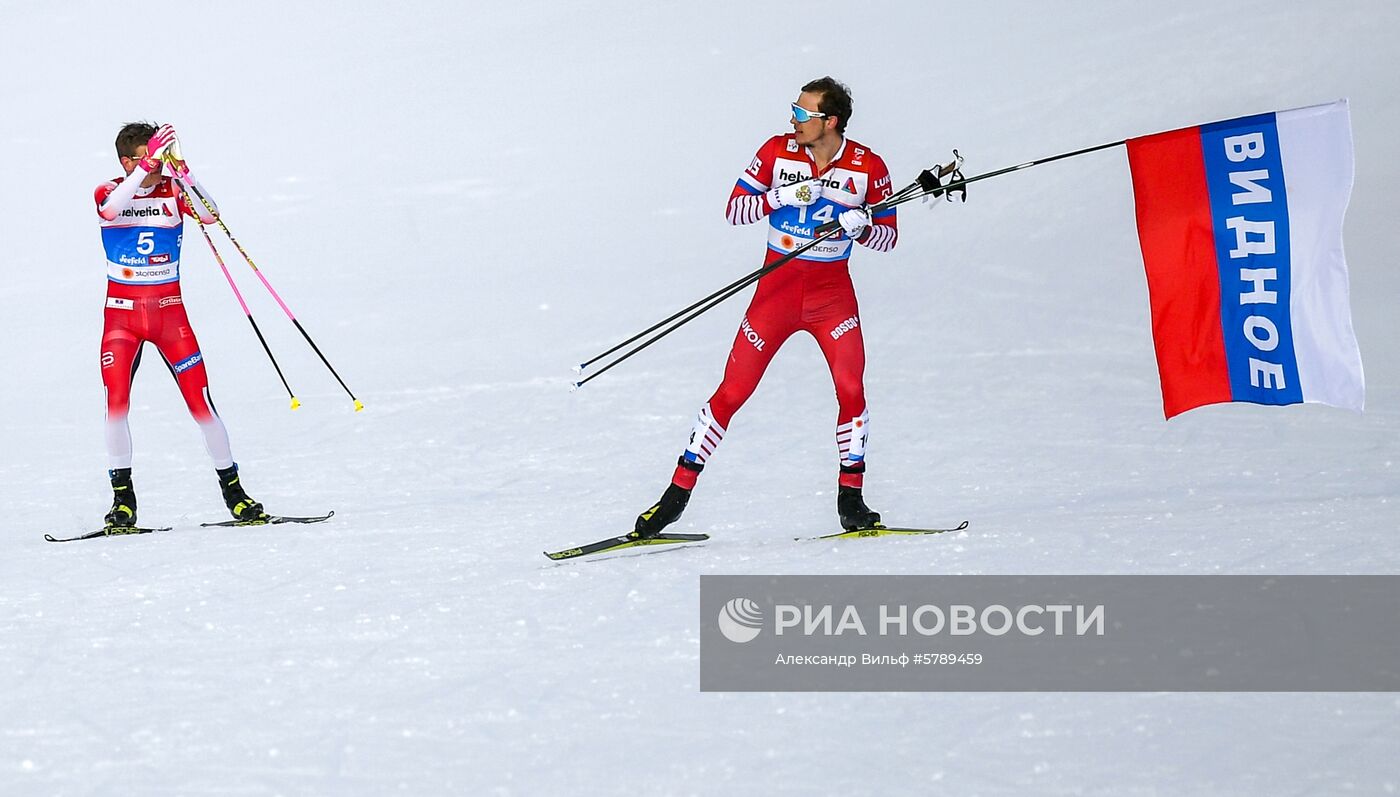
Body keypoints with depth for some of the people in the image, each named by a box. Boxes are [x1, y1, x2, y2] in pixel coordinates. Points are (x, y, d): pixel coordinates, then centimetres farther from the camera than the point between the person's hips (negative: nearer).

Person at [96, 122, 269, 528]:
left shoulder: (173, 192, -2)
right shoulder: (109, 193, -3)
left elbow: (209, 214, -21)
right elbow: (111, 208, -29)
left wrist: (181, 172, -34)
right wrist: (150, 162, -37)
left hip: (169, 311, 0)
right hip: (122, 314, 0)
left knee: (200, 401, -4)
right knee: (116, 403, -12)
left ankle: (232, 490, 6)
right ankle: (123, 498, -1)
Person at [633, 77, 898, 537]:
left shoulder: (868, 167, -8)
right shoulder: (777, 151, -6)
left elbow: (888, 236, 0)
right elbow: (734, 210, -4)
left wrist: (860, 226, -22)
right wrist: (781, 196, -21)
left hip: (833, 290, 0)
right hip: (777, 287, 0)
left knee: (851, 389, -15)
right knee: (732, 392, -2)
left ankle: (850, 498, 1)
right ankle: (677, 493, 4)